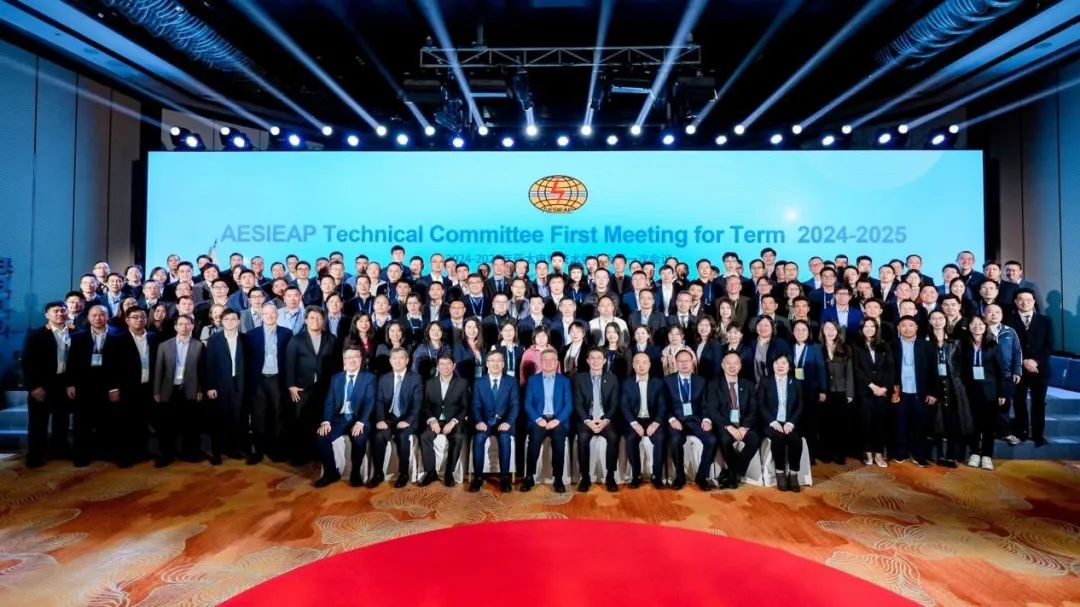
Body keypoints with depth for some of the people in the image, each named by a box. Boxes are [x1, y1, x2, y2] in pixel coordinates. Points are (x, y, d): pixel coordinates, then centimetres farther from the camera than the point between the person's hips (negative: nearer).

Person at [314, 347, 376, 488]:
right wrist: (326, 421, -13)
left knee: (359, 438, -33)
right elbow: (329, 401, 6)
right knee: (321, 436, -22)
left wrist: (360, 422, -24)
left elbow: (369, 402, -8)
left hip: (358, 419, -3)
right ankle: (331, 472, -1)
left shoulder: (369, 378, 4)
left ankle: (356, 473, -8)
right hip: (339, 419, 4)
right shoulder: (336, 378, 15)